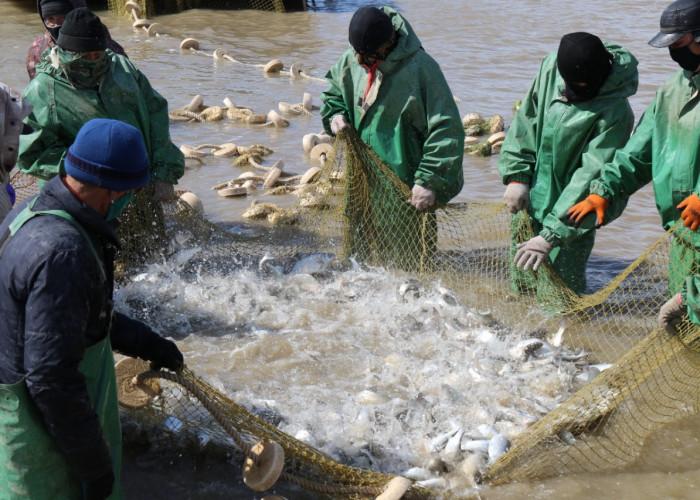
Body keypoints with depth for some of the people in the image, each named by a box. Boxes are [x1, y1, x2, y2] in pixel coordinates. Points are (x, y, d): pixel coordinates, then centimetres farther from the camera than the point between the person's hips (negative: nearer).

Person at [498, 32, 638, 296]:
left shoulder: (614, 114, -25)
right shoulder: (551, 67, -9)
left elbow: (591, 178, -27)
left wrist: (551, 235, -30)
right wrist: (517, 175, -6)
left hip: (568, 213, -6)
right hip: (529, 198, 6)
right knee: (521, 281, 18)